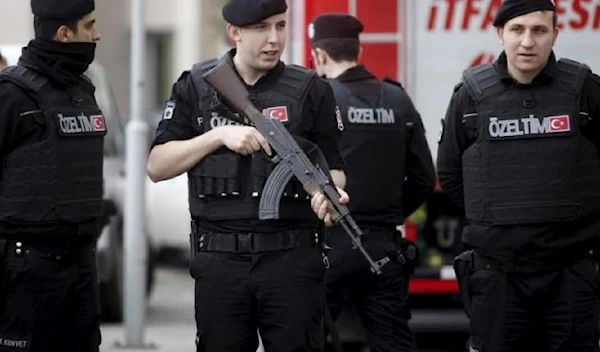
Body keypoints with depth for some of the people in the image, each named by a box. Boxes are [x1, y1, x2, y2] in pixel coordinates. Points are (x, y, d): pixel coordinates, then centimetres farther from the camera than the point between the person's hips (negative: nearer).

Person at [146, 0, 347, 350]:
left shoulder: (311, 90, 4)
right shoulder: (196, 87, 6)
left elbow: (333, 167, 7)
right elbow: (157, 166, 3)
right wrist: (220, 135, -10)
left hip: (293, 258, -1)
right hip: (220, 260, 1)